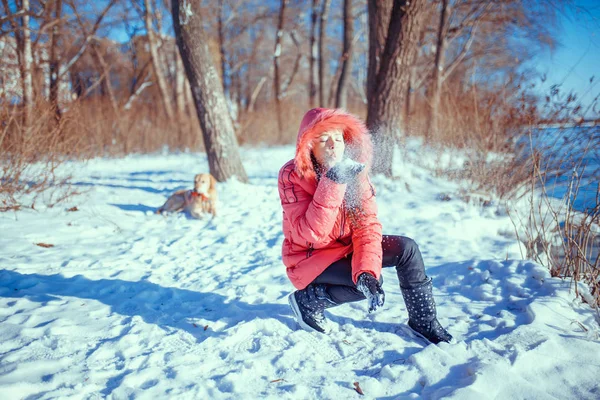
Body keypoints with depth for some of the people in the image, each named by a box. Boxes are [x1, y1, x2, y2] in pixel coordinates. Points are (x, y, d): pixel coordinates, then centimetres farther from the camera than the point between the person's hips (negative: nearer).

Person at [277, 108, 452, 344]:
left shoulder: (354, 170, -10)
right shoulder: (292, 175, -23)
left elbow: (367, 224, -16)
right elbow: (311, 233, -32)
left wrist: (368, 270, -31)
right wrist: (332, 181, -39)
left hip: (345, 246, 5)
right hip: (308, 256, -5)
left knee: (406, 248, -10)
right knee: (369, 282, -27)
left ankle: (423, 321, 6)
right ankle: (309, 300, -3)